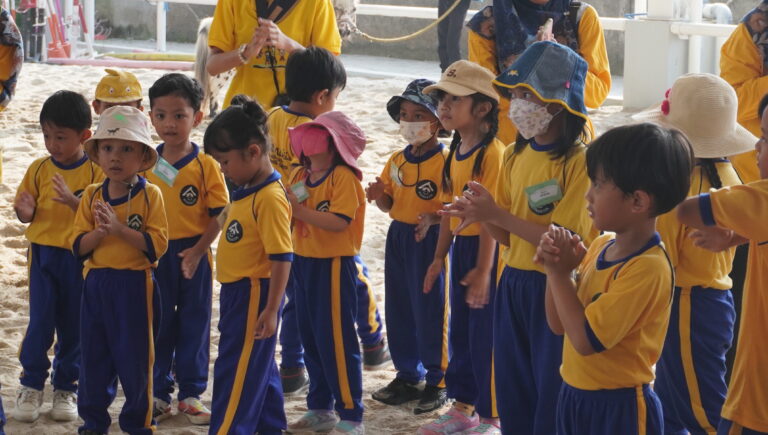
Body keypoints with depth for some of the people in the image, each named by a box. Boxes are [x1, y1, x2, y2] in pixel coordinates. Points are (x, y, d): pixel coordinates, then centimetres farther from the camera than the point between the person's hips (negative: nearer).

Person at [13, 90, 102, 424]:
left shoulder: (95, 172, -8)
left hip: (79, 258, -1)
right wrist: (25, 211, -16)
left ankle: (66, 388, 22)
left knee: (73, 325, 8)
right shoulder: (39, 169, 1)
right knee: (40, 322, -2)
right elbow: (25, 213, 7)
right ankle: (31, 386, 13)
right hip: (43, 254, 1)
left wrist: (72, 200, -27)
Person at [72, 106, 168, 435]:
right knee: (93, 354, 12)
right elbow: (78, 245, 1)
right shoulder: (92, 195, 4)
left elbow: (158, 244, -16)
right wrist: (100, 231, -19)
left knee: (134, 356, 5)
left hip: (135, 285, -4)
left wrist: (120, 228, -23)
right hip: (96, 284, 4)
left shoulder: (150, 195, -8)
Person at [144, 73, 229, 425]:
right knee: (157, 326, 10)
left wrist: (197, 251, -18)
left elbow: (218, 216, -9)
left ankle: (191, 393, 20)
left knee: (194, 326, 8)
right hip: (154, 257, 2)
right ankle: (158, 394, 22)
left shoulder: (205, 165, -8)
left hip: (192, 256, -2)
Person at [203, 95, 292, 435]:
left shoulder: (270, 198, -21)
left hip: (254, 294, -10)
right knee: (257, 366, 19)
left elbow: (281, 257, -23)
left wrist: (271, 309, -22)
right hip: (238, 292, 10)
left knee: (236, 371, -4)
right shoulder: (248, 191, 8)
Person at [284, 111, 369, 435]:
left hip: (334, 265, -8)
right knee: (311, 339, 15)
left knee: (337, 341, -5)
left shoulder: (343, 176, -14)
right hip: (303, 262, 8)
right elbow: (292, 216, 14)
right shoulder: (300, 175, 10)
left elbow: (339, 221, -24)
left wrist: (299, 209, -26)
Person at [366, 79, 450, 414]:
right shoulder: (397, 160, 9)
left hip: (429, 239, -7)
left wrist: (433, 219, -31)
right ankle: (407, 376, 28)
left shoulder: (445, 161, -13)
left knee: (430, 310, 0)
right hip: (397, 236, 7)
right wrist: (378, 195, -6)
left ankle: (437, 382, 14)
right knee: (399, 309, 14)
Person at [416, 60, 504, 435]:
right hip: (460, 247, 9)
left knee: (485, 336, 0)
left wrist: (483, 270, -20)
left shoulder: (492, 153, -18)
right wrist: (439, 257, 13)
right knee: (460, 331, 17)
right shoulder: (455, 152, 9)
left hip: (486, 250, -9)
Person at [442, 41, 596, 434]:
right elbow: (508, 236, 11)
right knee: (513, 392, 16)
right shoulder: (515, 155, 7)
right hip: (514, 284, 7)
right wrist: (481, 216, -10)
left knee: (553, 394, 3)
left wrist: (498, 213, -23)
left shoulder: (579, 161, -15)